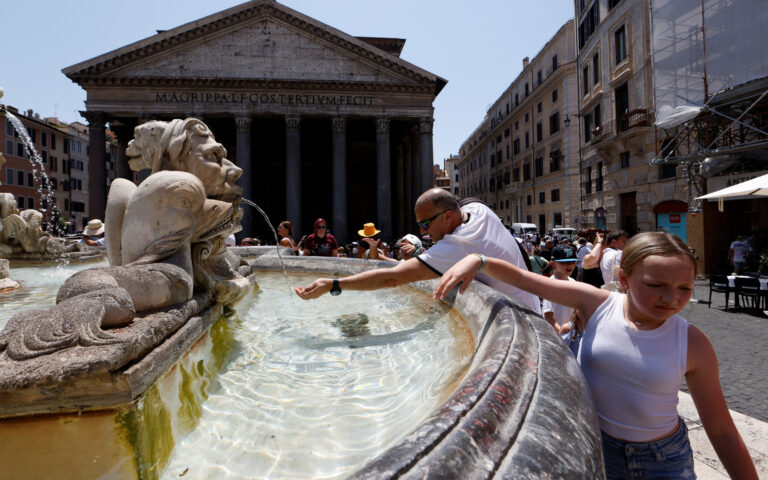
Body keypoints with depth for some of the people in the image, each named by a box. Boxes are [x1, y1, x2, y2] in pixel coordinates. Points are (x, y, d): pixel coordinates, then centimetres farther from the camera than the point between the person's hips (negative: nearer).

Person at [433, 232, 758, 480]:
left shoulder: (693, 345, -16)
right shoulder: (596, 304, -17)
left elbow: (722, 431, -6)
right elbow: (520, 278, -17)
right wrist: (477, 260, -31)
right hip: (592, 447, 0)